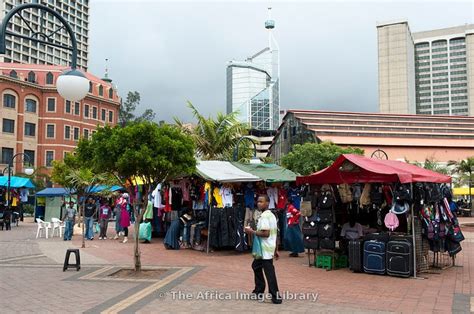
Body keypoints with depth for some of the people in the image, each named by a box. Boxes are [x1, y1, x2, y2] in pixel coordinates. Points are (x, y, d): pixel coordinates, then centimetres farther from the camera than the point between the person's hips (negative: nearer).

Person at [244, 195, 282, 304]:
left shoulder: (264, 216, -16)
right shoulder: (271, 215, 15)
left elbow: (266, 233, -26)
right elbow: (274, 234, 17)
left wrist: (252, 232, -15)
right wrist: (275, 250, 21)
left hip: (265, 249, -10)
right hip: (269, 248, 10)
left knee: (269, 272, -6)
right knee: (256, 266, 21)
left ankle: (276, 296, -4)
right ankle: (259, 291, 28)